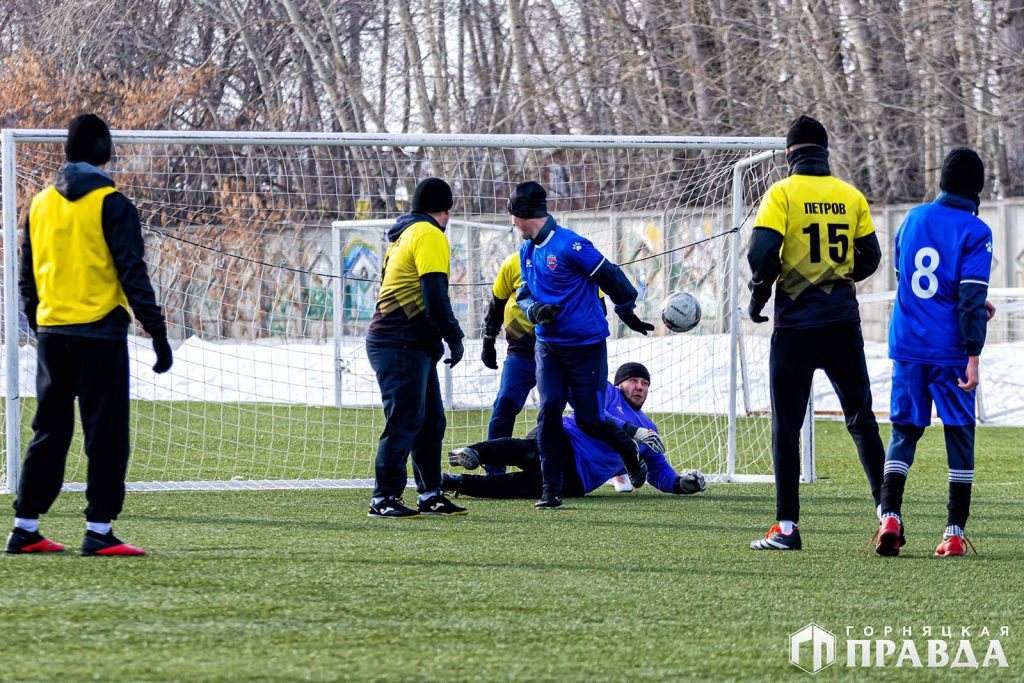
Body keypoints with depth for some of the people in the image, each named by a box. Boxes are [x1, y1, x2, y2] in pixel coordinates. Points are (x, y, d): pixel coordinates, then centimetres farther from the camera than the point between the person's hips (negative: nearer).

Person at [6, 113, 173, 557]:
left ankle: (25, 528, 12)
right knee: (105, 433, -2)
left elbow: (27, 277, 15)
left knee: (48, 432, 13)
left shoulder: (40, 204, 10)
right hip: (100, 333, -6)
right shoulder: (111, 205, -8)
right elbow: (133, 274, -11)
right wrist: (157, 333, -7)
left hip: (51, 333, 6)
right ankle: (98, 531, -6)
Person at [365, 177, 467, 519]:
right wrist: (454, 337, -12)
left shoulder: (405, 235, 21)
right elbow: (435, 296, -18)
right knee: (404, 420, -10)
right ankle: (384, 499, -10)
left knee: (430, 420, 13)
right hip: (403, 346, -10)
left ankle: (430, 495, 17)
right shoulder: (430, 236, -10)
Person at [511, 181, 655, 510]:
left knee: (588, 420, -3)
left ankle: (626, 446, 30)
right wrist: (534, 308, -9)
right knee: (549, 409, -12)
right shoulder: (527, 251, 8)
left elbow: (609, 276, -10)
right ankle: (550, 488, -7)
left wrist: (628, 312, 2)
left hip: (587, 346, -5)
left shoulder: (569, 245, -16)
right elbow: (524, 295, 15)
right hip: (548, 345, 5)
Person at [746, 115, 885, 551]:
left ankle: (786, 526, 0)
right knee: (862, 420, 12)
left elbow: (762, 251, -16)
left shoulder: (783, 193, -6)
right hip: (843, 322, 3)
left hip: (796, 323, -3)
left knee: (786, 426, 2)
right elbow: (869, 258, 7)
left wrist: (759, 293, 1)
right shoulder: (852, 197, 5)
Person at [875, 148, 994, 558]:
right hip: (950, 350, -4)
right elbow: (972, 298, -14)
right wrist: (973, 356, -14)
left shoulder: (913, 219, 8)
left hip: (908, 346, 4)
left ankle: (890, 515, -12)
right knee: (959, 433, 6)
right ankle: (955, 532, 5)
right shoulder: (975, 232, -8)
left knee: (904, 431, 9)